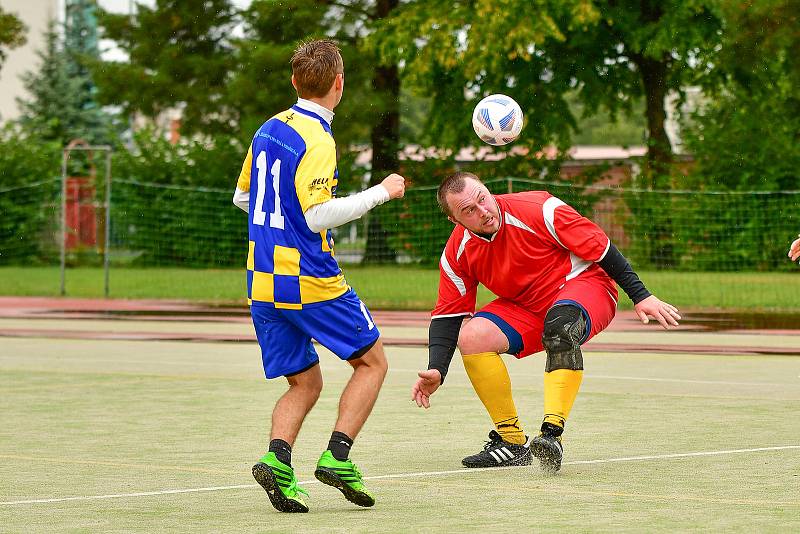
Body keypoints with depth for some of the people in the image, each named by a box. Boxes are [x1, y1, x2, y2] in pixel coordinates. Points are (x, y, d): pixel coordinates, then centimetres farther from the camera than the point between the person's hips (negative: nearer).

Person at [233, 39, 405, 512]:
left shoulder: (269, 129, 10)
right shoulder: (316, 140, -15)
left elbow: (242, 196, 20)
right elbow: (318, 216, -21)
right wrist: (380, 193, -14)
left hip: (263, 280, 7)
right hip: (310, 282, -7)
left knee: (305, 384, 13)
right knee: (372, 362, 9)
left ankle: (278, 459, -12)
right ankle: (338, 458, -5)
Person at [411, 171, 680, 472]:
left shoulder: (537, 210, -23)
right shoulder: (457, 254, -7)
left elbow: (600, 247, -16)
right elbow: (448, 314, -3)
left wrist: (640, 297, -16)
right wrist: (436, 370, -19)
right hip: (526, 310, 6)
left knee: (559, 324, -39)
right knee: (472, 335, -18)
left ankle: (552, 434, -45)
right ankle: (512, 442, -10)